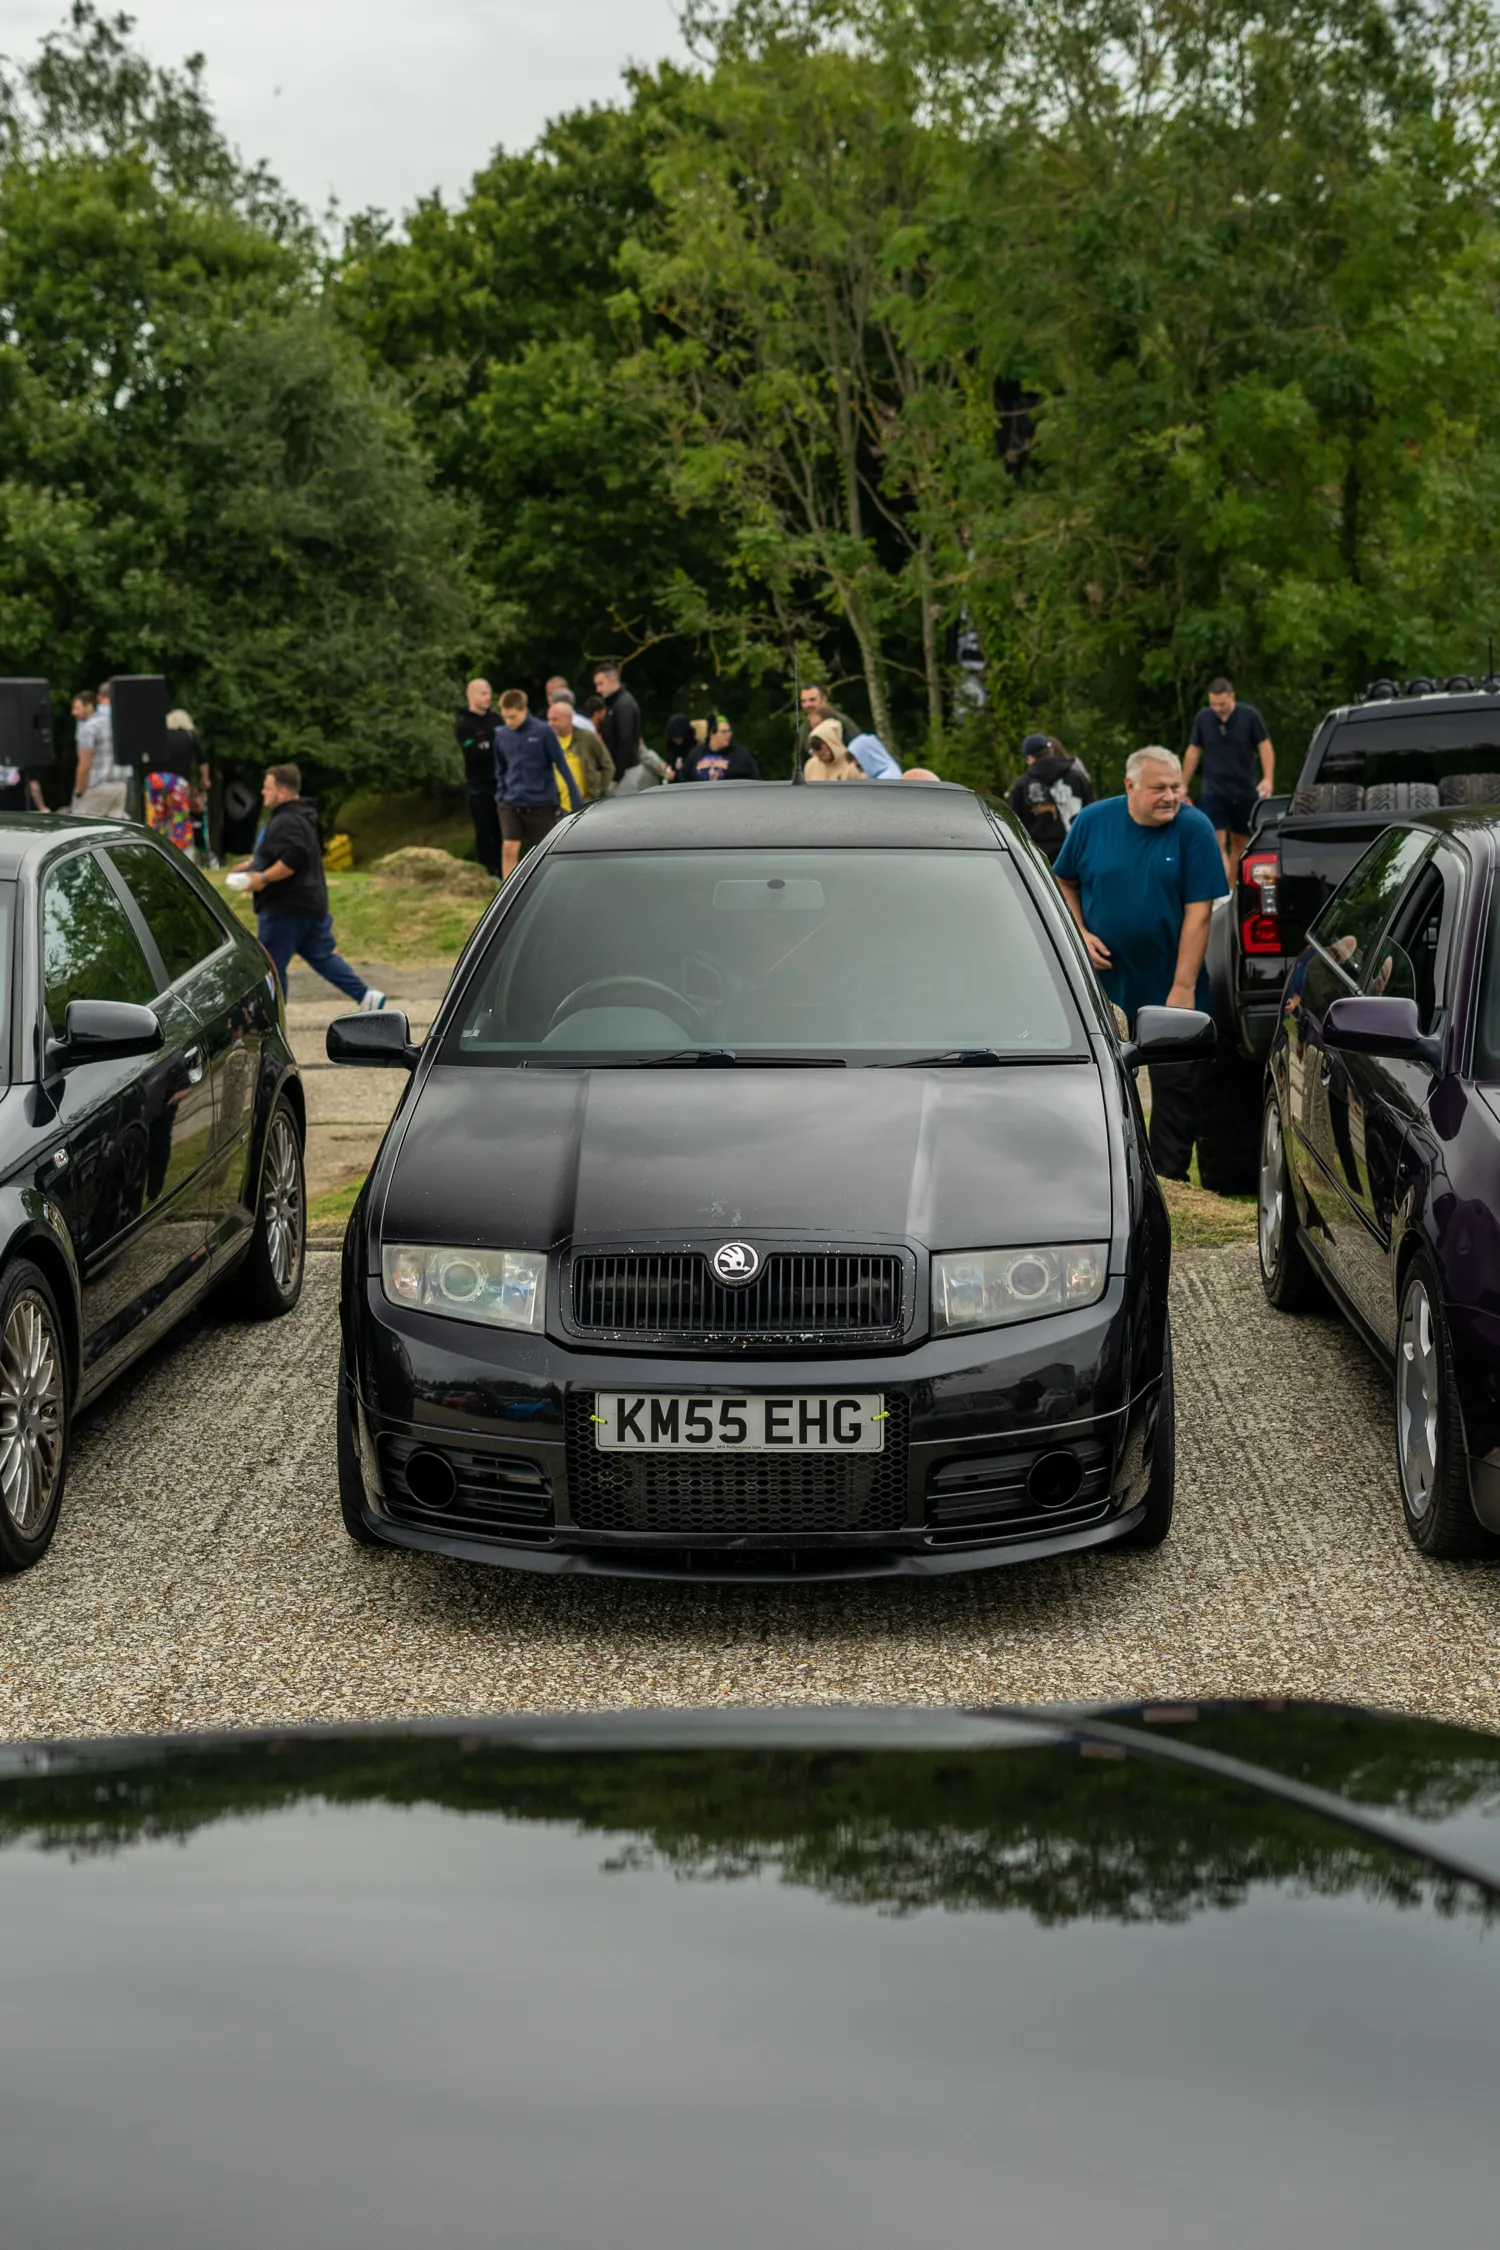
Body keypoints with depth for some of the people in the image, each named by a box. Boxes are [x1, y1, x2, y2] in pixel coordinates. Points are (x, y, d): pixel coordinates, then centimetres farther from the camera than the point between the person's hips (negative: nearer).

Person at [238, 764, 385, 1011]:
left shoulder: (286, 822, -19)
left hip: (285, 908, -11)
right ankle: (365, 996, 5)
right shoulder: (298, 817, 16)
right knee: (322, 955, 13)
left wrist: (263, 878, -24)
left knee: (270, 965, -1)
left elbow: (293, 859, -32)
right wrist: (252, 865, 20)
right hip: (310, 904, 11)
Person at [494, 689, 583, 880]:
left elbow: (561, 765, -5)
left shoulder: (543, 732, -9)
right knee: (509, 849, -10)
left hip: (541, 803, -2)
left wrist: (576, 799, -5)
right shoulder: (502, 734, 2)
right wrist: (500, 795, 8)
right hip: (510, 803, 2)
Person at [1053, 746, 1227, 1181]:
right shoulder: (1093, 821, -3)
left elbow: (1198, 913, -13)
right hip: (1105, 984, 2)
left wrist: (1183, 988, -17)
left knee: (1175, 1088, 1)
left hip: (1169, 988, -2)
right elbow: (1064, 882, 11)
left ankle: (1169, 1181, 11)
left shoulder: (1194, 828, -10)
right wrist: (1080, 933, -6)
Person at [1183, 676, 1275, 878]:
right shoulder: (1203, 718, -1)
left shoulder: (1249, 716, -6)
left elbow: (1265, 746, -3)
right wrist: (1183, 785, 12)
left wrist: (1268, 779, -14)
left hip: (1245, 791, 0)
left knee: (1239, 844, 9)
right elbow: (1193, 752, 9)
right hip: (1214, 792, 0)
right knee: (1218, 844, -12)